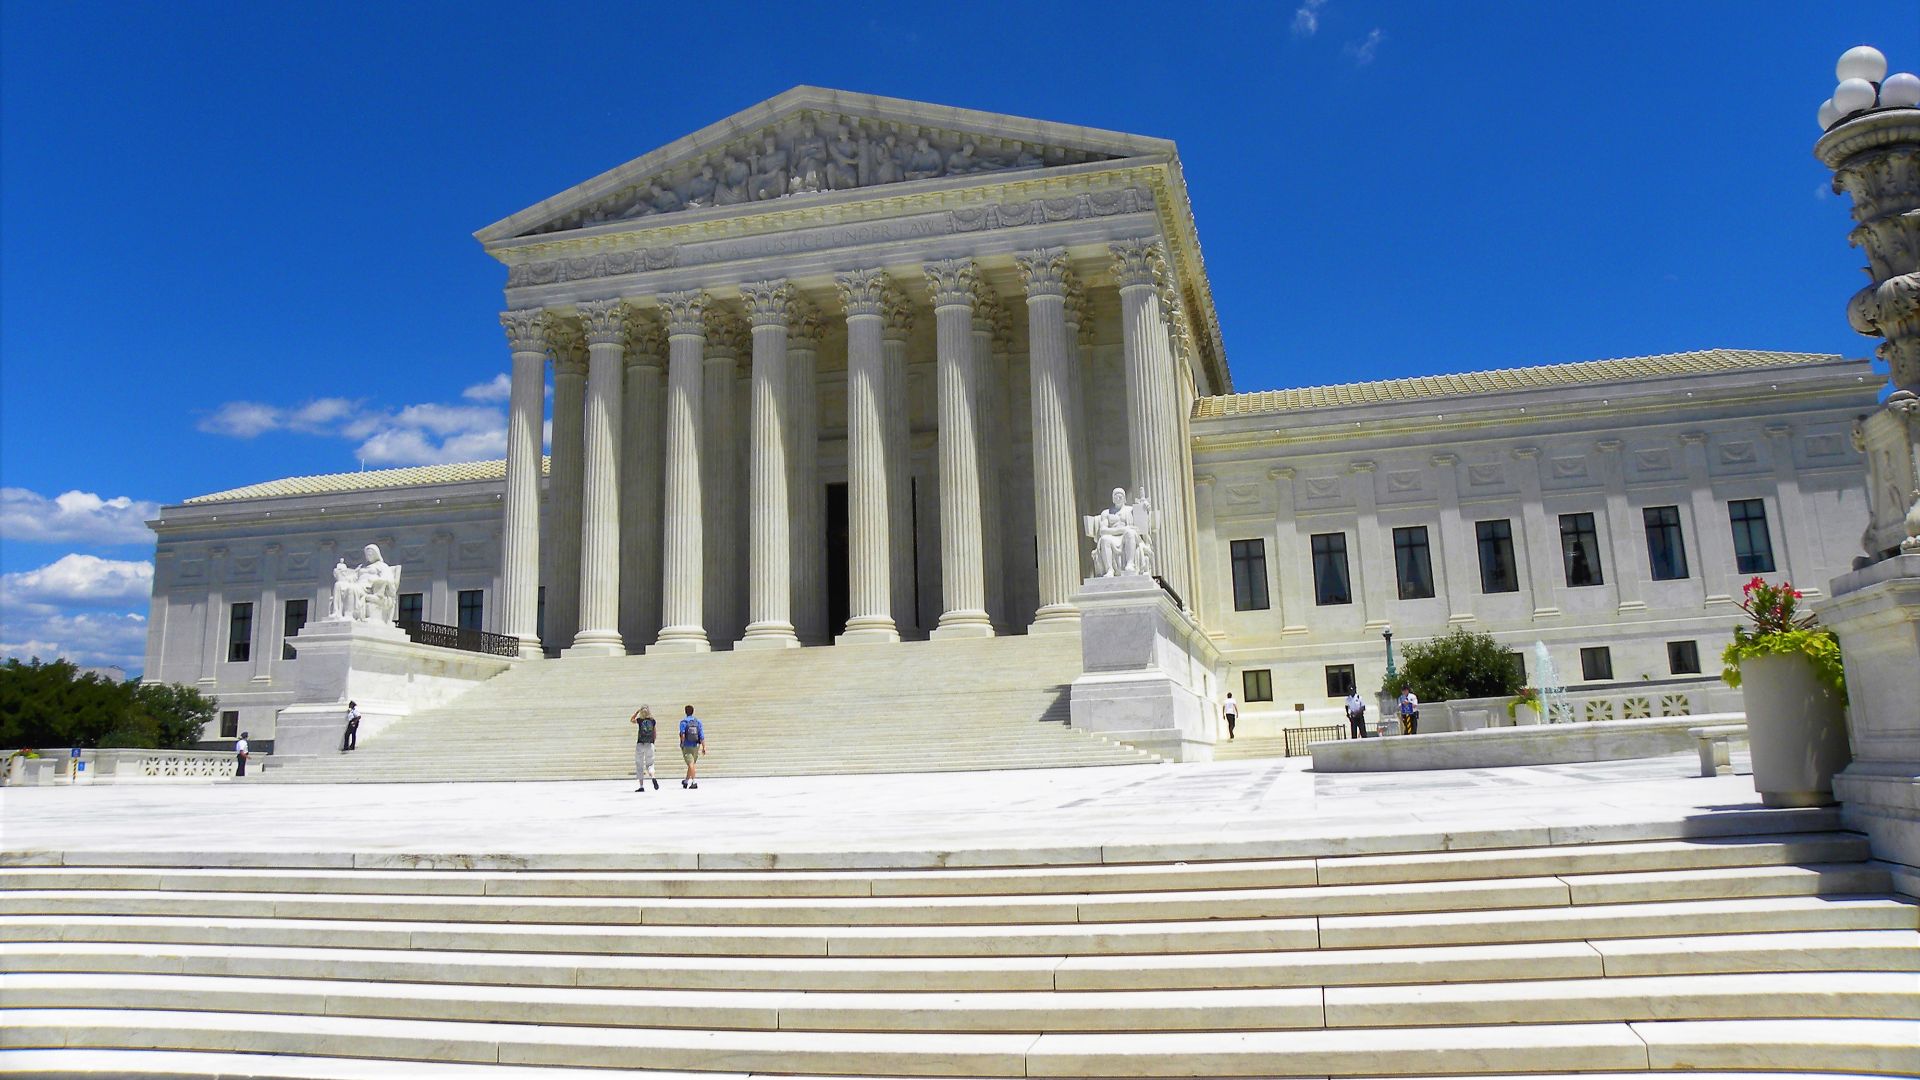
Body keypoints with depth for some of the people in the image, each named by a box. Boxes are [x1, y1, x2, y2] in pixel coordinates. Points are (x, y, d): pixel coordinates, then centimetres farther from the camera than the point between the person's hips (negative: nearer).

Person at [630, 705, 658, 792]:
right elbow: (655, 733, 7)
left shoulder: (640, 720, -5)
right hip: (650, 744, 2)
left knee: (639, 765, 7)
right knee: (649, 764, 12)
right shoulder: (652, 721, 2)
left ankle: (641, 786, 5)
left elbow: (631, 720, 17)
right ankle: (653, 777, -19)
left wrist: (637, 711, 13)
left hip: (640, 744, -2)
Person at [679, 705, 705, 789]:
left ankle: (694, 782, -18)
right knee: (691, 764, 16)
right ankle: (686, 781, 24)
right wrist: (704, 747, 0)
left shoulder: (683, 721, -4)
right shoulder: (698, 721, 4)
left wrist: (682, 745, -7)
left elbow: (682, 734, -14)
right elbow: (702, 735, -1)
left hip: (686, 746, -3)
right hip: (696, 746, 3)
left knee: (690, 764, -6)